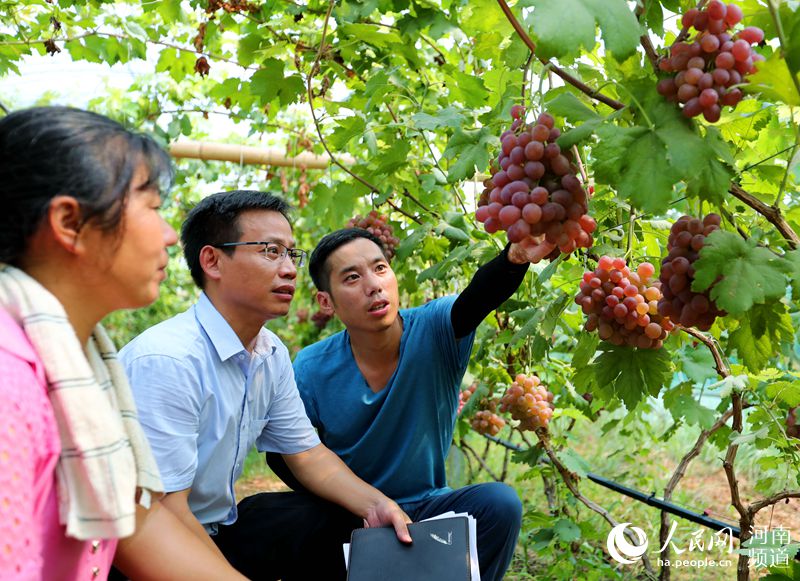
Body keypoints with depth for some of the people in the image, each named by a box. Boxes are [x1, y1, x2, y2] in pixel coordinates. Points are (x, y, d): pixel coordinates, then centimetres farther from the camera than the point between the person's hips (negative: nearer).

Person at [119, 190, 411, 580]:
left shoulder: (273, 354, 1)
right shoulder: (166, 360, -26)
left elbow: (307, 453, 9)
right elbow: (162, 511, -25)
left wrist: (374, 504, -7)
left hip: (221, 523, 8)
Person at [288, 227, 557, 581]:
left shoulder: (434, 330, -14)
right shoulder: (310, 372, -12)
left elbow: (482, 294, -35)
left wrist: (514, 258, -59)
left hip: (427, 508, 1)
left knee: (500, 503, -26)